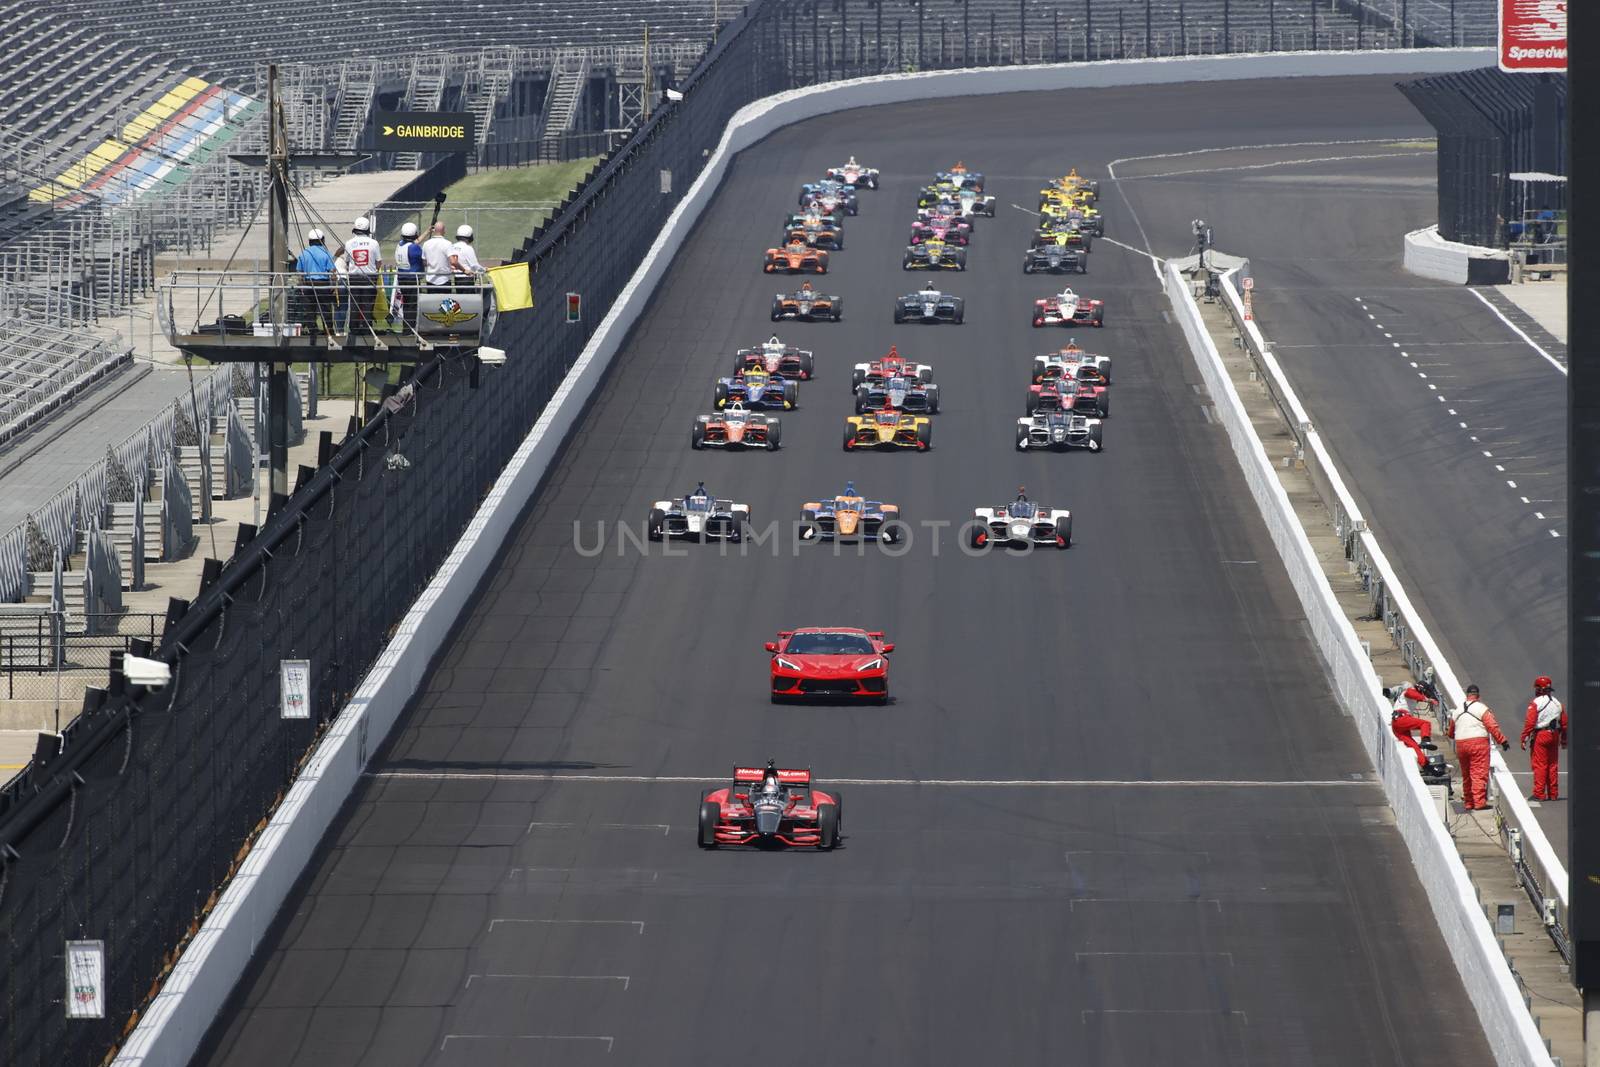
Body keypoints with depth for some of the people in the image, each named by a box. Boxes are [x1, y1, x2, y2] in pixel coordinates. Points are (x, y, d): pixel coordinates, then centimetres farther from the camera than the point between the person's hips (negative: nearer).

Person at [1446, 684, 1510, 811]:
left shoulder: (1458, 711, 15)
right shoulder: (1482, 708, -2)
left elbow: (1451, 732, 24)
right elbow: (1493, 727, -10)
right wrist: (1503, 741, -4)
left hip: (1460, 744, 5)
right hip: (1479, 743, -5)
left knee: (1466, 775, 14)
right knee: (1480, 774, -8)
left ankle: (1468, 803, 18)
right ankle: (1479, 802, -16)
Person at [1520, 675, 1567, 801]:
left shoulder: (1535, 703, -9)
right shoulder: (1557, 703, 11)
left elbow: (1530, 722, -15)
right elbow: (1564, 723, 14)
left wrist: (1524, 739, -12)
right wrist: (1564, 740, 22)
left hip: (1540, 735, -6)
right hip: (1554, 735, 6)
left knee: (1539, 765, -3)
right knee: (1553, 766, 11)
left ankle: (1539, 794, -4)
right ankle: (1553, 794, 14)